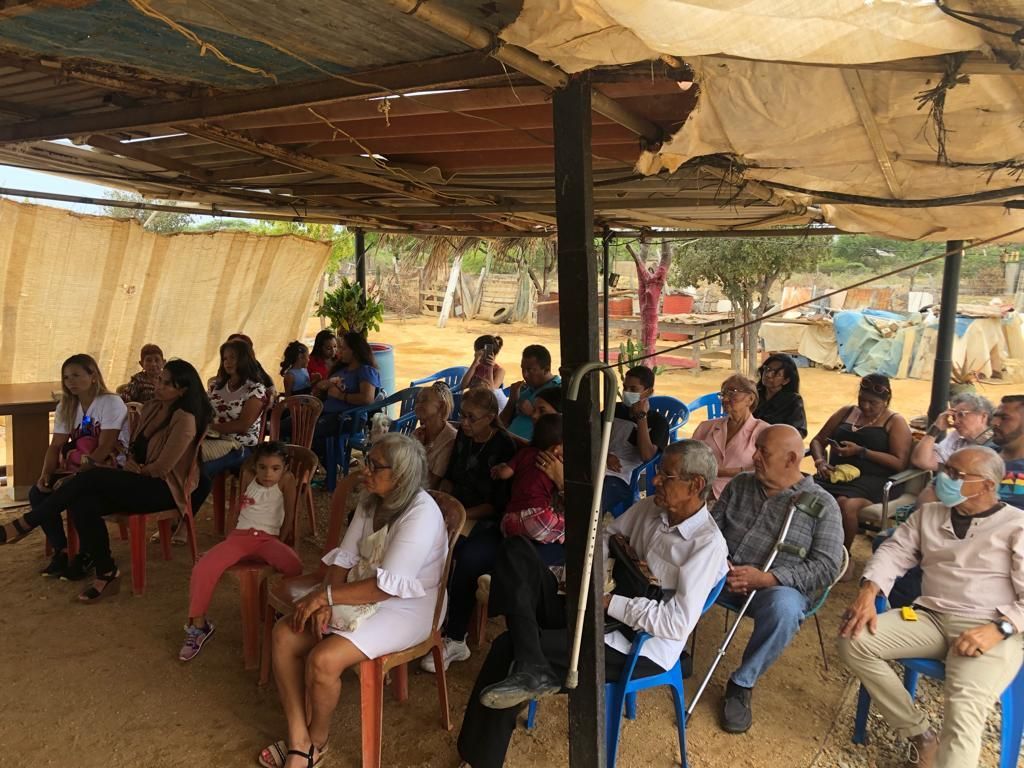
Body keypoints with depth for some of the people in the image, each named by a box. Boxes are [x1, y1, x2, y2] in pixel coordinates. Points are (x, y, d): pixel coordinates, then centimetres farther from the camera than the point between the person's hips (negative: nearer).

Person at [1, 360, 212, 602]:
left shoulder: (184, 419, -15)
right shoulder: (153, 407, 12)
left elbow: (161, 468, -15)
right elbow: (135, 448, 17)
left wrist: (135, 470, 1)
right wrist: (129, 467, -2)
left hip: (164, 489, -8)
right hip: (139, 482, 8)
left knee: (91, 477, -24)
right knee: (82, 504, -20)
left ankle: (25, 524, -11)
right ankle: (107, 573, -14)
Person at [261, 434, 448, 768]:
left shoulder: (421, 515, -26)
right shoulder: (370, 500, 2)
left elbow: (388, 586, -29)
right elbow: (344, 558, 1)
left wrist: (326, 596, -24)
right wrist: (327, 601, -17)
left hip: (405, 609, -8)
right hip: (364, 596, 9)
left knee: (322, 659, -24)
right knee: (284, 634, -7)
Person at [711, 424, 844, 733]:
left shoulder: (822, 504, -1)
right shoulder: (740, 484, 12)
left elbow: (826, 567, -9)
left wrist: (767, 578, -22)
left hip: (777, 585, -3)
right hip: (722, 574, 3)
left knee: (784, 608, -38)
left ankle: (742, 684, -15)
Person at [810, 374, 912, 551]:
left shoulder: (895, 422, 7)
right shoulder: (846, 412, 20)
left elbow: (900, 464, -5)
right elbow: (818, 440, 22)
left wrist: (861, 452, -13)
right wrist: (820, 462, 0)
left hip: (871, 479, -4)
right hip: (837, 473, 4)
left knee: (845, 504, -38)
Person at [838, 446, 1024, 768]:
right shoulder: (928, 514, 17)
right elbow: (894, 551, 8)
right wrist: (868, 592, -11)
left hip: (991, 630, -5)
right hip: (930, 617, 5)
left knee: (964, 706, -33)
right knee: (853, 642, -16)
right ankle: (921, 734, -4)